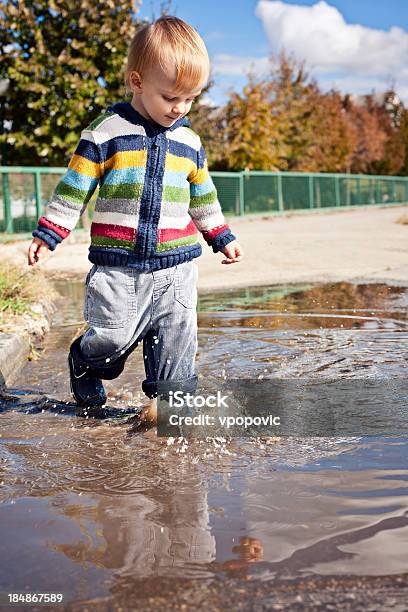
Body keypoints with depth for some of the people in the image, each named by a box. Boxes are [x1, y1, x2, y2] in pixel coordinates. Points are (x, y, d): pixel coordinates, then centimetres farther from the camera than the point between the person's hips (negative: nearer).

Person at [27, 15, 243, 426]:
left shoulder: (189, 142, 10)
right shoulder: (105, 133, -4)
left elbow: (203, 196, 22)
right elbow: (75, 188, -2)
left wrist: (222, 238, 24)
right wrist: (47, 234, -6)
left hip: (177, 264, 4)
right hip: (118, 264, -3)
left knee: (176, 337, 2)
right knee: (112, 336, -1)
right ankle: (85, 363, 30)